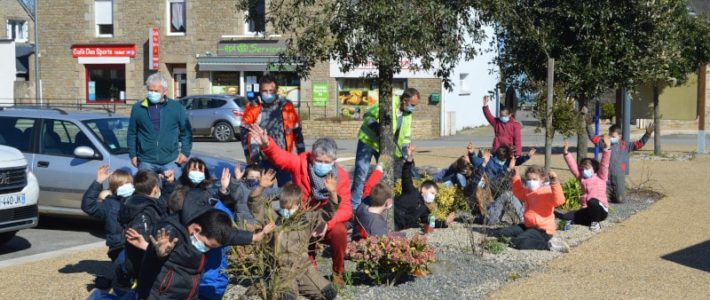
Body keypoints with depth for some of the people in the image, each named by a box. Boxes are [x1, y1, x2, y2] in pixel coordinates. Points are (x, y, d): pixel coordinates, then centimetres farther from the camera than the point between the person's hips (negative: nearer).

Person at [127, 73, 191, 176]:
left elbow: (186, 132, 9)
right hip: (146, 162, 0)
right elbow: (132, 134, 11)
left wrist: (185, 152, 0)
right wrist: (133, 155, 6)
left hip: (171, 161, 0)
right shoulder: (138, 108, 6)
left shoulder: (176, 107, 6)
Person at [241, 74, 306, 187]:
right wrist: (249, 155, 1)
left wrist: (302, 154, 8)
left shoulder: (286, 107, 2)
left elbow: (297, 132, 8)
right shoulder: (253, 108, -1)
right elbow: (245, 133, 4)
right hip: (261, 160, 0)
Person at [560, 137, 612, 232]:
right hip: (587, 210, 4)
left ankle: (595, 222, -14)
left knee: (592, 201, -40)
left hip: (600, 209, -4)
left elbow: (604, 164, -7)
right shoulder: (582, 178, 16)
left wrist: (607, 148, -19)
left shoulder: (600, 177, 5)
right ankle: (591, 221, -2)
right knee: (566, 217, -18)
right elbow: (573, 166, 10)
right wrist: (566, 153, 1)